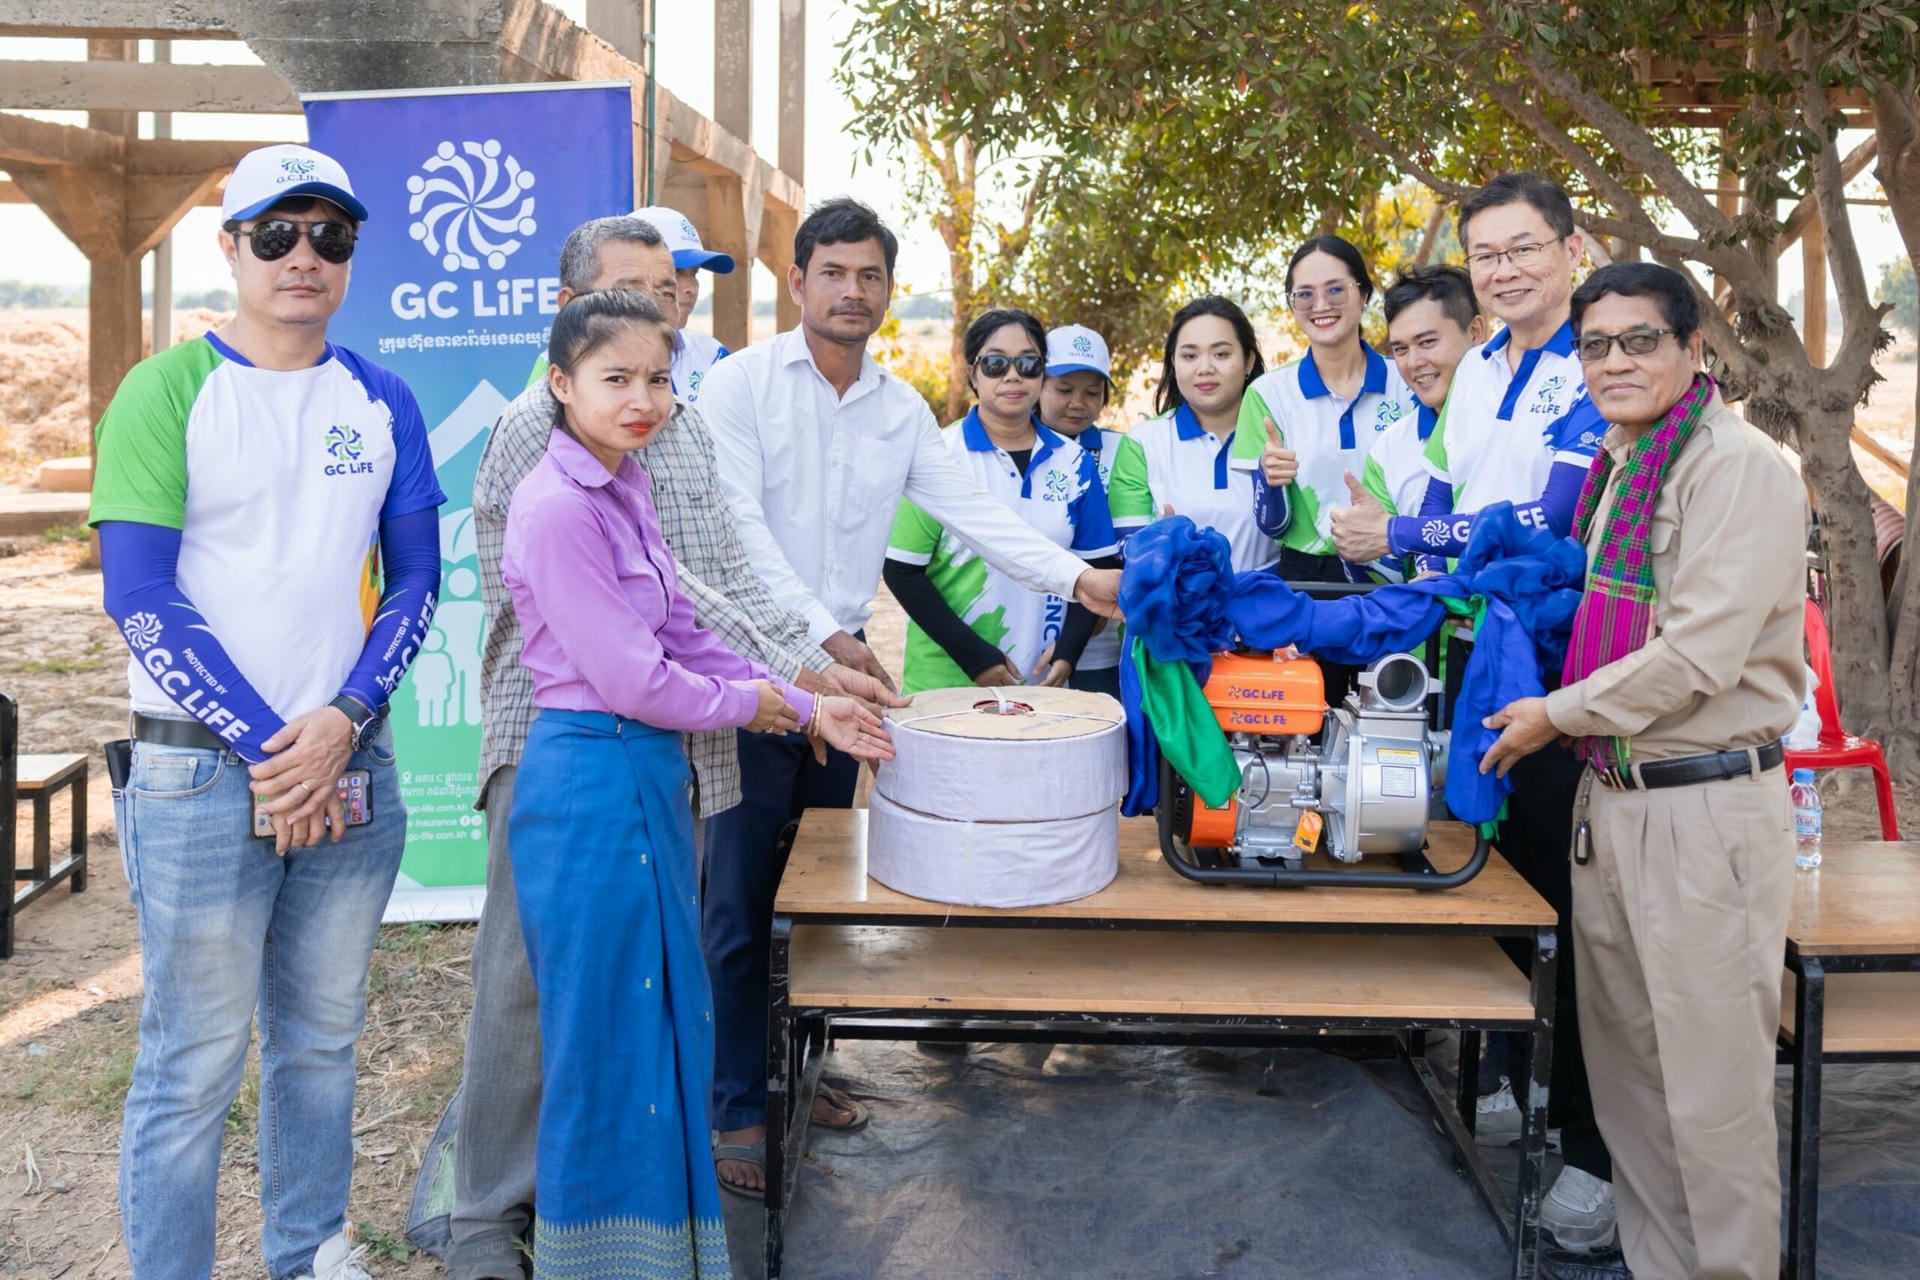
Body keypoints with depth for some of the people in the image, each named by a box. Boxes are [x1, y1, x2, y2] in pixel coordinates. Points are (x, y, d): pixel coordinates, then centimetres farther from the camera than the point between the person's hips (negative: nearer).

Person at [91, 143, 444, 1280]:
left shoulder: (383, 402, 8)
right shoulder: (167, 389, -4)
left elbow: (415, 577, 7)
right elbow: (141, 597, -8)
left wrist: (345, 720, -8)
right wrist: (267, 747, -12)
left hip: (352, 770, 4)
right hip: (202, 774, -4)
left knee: (324, 1036, 15)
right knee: (196, 1061, 2)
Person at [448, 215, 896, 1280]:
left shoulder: (687, 429, 15)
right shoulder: (544, 424, -10)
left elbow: (727, 574, 12)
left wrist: (817, 664, -2)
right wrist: (786, 681, -21)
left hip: (679, 746, 7)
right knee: (530, 982, 0)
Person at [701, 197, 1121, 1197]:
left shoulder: (903, 409, 11)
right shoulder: (742, 383, -6)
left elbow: (972, 511, 4)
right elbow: (742, 529, -15)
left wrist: (1077, 579, -9)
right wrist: (822, 637, -23)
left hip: (847, 671, 6)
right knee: (741, 904, -1)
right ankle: (737, 1108, 10)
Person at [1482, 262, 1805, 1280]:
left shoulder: (1740, 466, -12)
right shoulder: (1616, 468, 14)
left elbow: (1701, 652, -19)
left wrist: (1556, 714, -10)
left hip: (1706, 810, -8)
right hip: (1609, 797, 9)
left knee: (1711, 1086, 0)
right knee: (1624, 1065, 17)